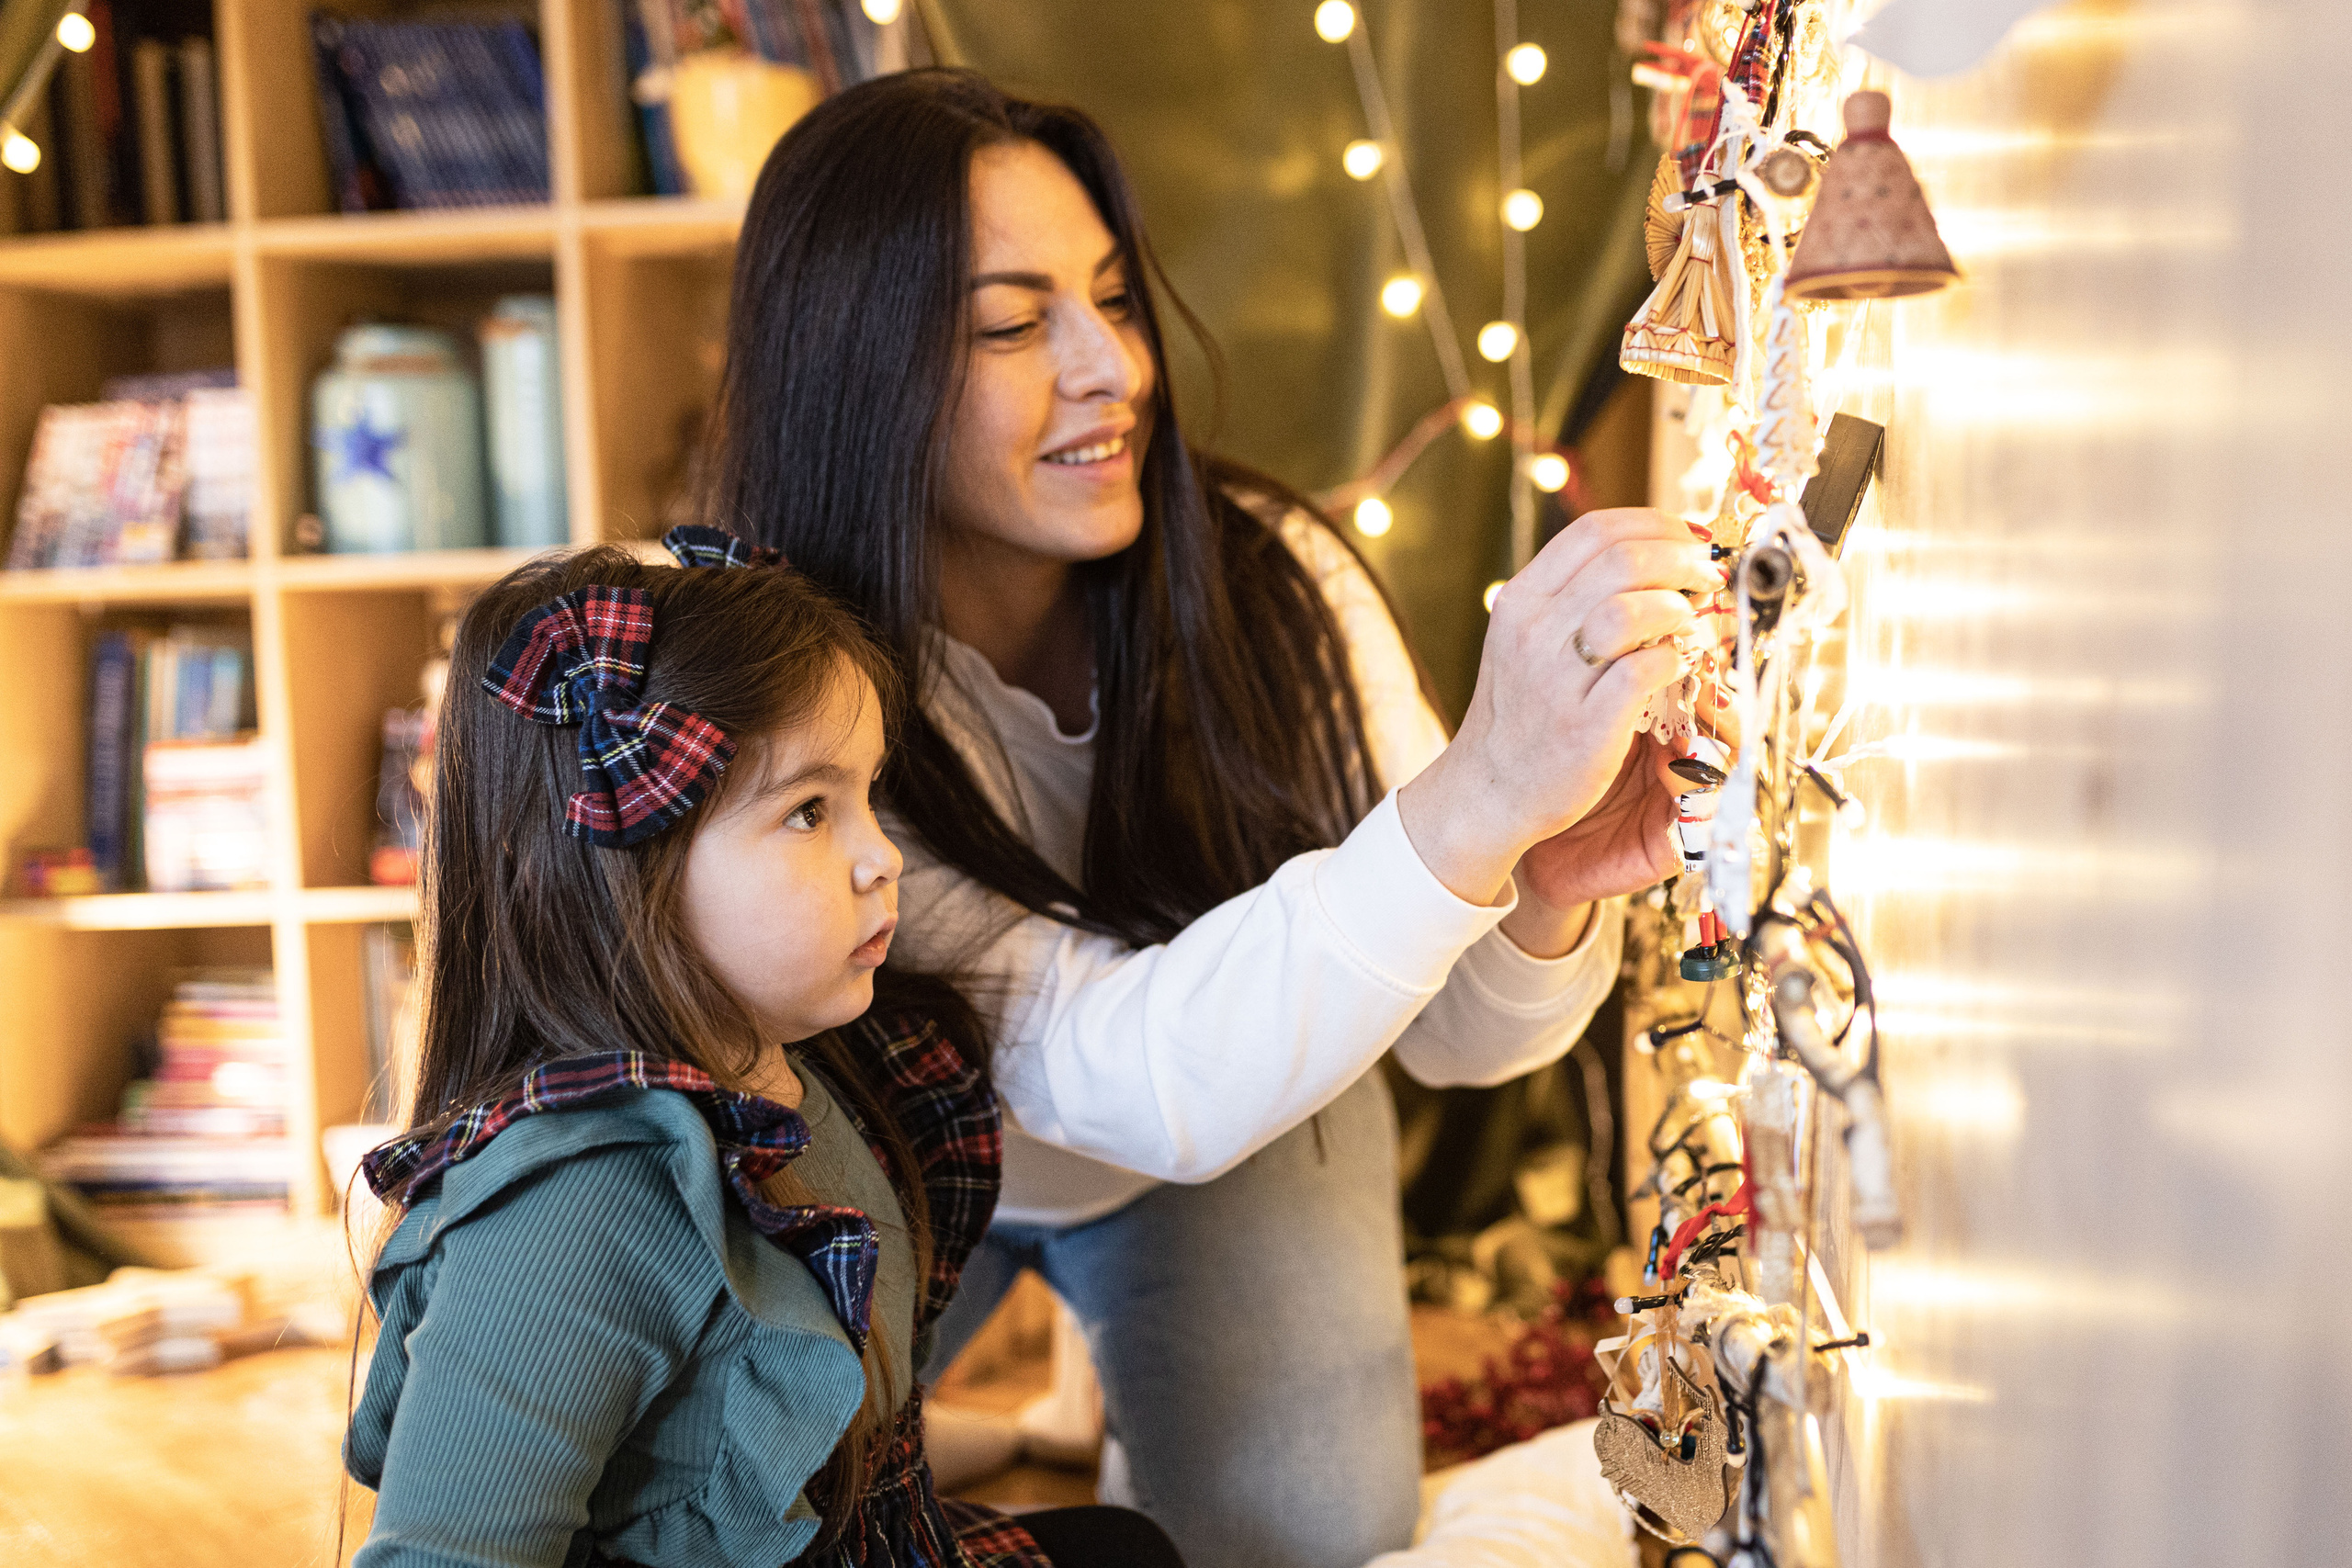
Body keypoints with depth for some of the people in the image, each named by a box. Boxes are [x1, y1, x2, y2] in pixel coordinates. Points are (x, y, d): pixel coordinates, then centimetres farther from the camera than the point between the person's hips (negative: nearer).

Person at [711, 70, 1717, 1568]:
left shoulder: (1265, 577, -26)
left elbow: (1454, 1033, -20)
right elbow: (1135, 1075, -45)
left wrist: (1547, 897, -43)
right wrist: (1475, 802, -58)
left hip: (1247, 1125, 2)